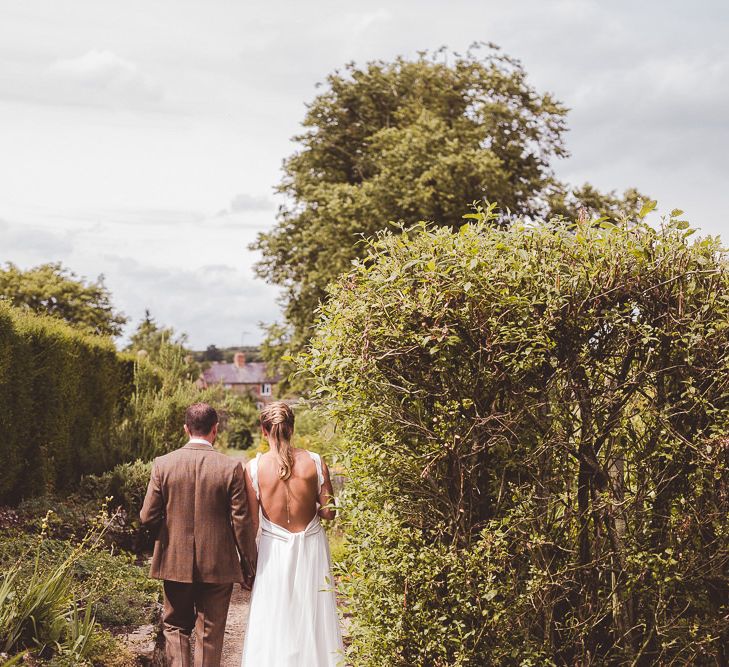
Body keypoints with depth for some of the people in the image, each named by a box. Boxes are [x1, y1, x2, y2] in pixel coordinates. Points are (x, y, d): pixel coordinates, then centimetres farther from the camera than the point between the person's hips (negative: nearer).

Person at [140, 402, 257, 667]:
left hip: (175, 563, 1)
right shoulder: (231, 467, -11)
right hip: (218, 565, -1)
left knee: (175, 626, 18)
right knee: (209, 634, 11)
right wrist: (249, 568, 2)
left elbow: (148, 517, -5)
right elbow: (242, 523, -9)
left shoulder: (163, 464, -7)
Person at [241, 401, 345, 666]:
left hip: (274, 550, -1)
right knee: (311, 616, 15)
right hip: (311, 547, 1)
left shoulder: (254, 467, -11)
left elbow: (252, 521, -7)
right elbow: (328, 512, -7)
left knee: (274, 622, 11)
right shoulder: (315, 462, -9)